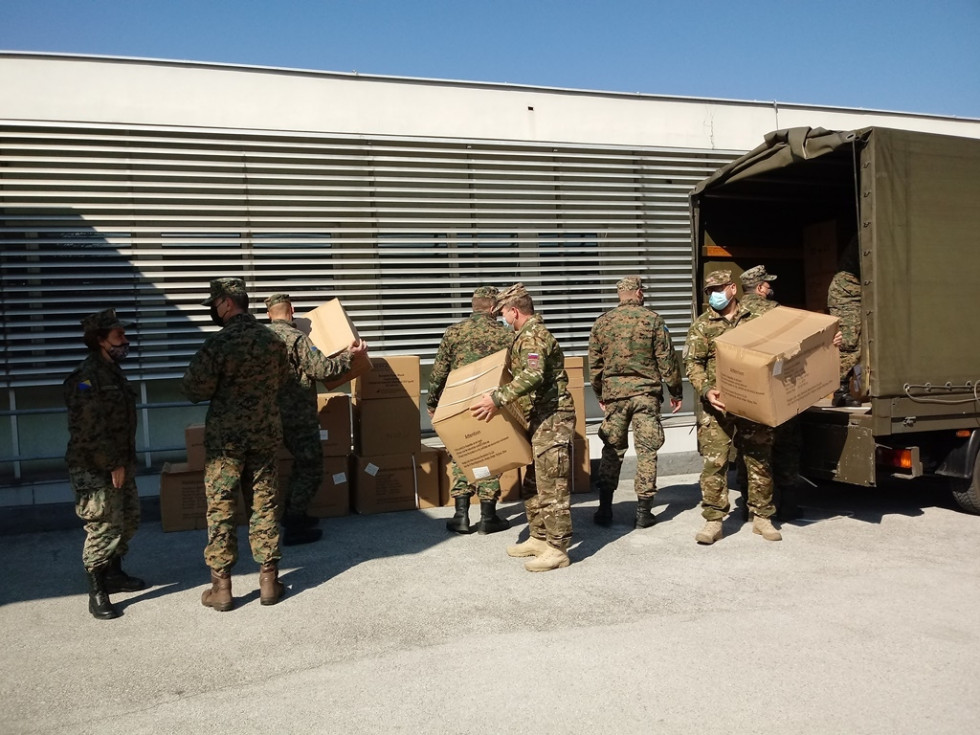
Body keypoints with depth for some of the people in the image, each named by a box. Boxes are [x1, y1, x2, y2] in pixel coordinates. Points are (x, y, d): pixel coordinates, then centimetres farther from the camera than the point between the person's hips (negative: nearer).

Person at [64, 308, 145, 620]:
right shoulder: (85, 378, -19)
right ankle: (96, 594, 8)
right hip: (95, 469, -10)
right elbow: (89, 431, -23)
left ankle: (114, 574, 36)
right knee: (103, 528, -5)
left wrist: (125, 461, 16)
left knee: (128, 520, 18)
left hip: (120, 465, 10)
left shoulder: (113, 372, 12)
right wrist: (113, 465, -19)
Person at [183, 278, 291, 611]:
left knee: (221, 508, 5)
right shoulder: (273, 339, 2)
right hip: (265, 432, 5)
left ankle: (221, 587, 11)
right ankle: (269, 581, 17)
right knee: (264, 505, 11)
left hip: (225, 436, -4)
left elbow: (196, 390, -14)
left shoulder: (218, 343, -15)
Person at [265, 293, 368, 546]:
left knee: (302, 463, 23)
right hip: (299, 415, -8)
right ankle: (294, 528, 3)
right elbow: (322, 369, -20)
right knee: (311, 469, 2)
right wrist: (349, 355, -10)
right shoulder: (296, 338, -17)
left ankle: (291, 514, 30)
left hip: (278, 412, 8)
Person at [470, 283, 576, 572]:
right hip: (540, 420, 11)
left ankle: (557, 550, 0)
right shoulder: (530, 335, 18)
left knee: (551, 486, -6)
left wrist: (498, 398, -34)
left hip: (551, 419, -11)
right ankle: (539, 538, 27)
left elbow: (533, 376, -32)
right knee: (532, 484, 17)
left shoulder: (532, 336, -15)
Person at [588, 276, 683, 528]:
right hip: (646, 393, -2)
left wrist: (600, 395, 20)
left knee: (612, 450, 12)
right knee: (646, 451, 5)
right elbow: (667, 360, -4)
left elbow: (594, 365, 8)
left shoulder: (602, 322, 4)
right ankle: (643, 512, 8)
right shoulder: (653, 319, -4)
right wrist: (676, 393, 7)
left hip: (614, 393, 3)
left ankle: (605, 509, 14)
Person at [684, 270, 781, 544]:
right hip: (718, 406, -2)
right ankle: (713, 521, 5)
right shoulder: (701, 326, 4)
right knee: (714, 463, -5)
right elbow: (692, 363, -2)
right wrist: (706, 390, -17)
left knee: (759, 461, 8)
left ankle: (762, 517, 21)